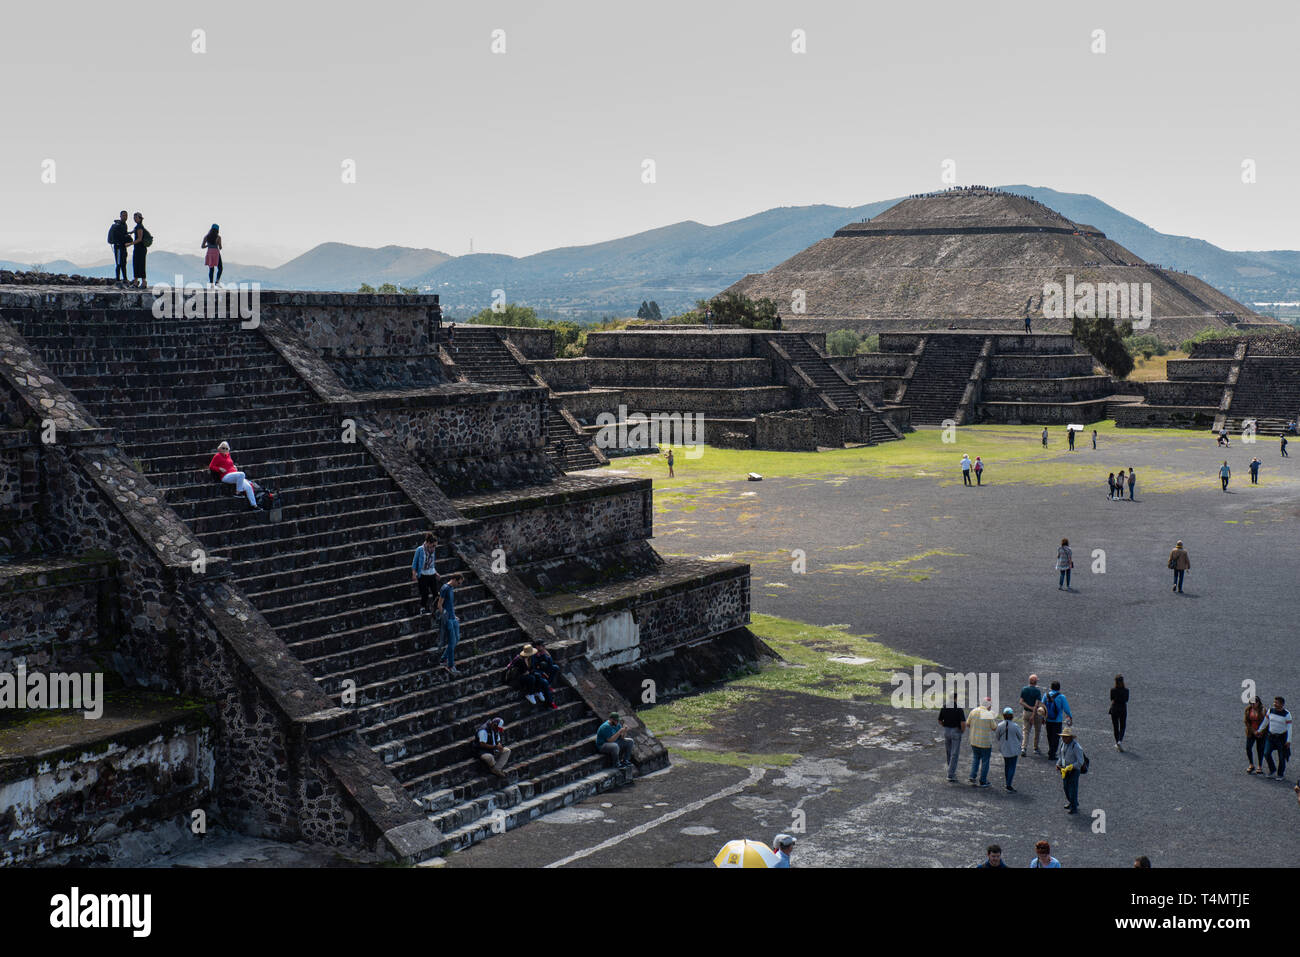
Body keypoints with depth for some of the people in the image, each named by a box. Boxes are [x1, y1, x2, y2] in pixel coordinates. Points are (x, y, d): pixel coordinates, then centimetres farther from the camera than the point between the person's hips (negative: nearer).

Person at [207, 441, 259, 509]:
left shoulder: (228, 455, 22)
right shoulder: (217, 456, 4)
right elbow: (211, 467, 0)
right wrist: (220, 469, -12)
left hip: (234, 474, 7)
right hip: (226, 476, -7)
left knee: (248, 487, -10)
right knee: (241, 474, -35)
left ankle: (254, 506, -10)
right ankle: (238, 492, -22)